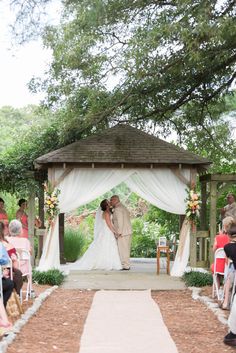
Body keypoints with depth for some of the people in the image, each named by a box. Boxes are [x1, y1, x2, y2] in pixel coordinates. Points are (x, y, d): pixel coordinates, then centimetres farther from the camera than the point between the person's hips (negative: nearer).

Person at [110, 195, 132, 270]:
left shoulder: (117, 209, -12)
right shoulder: (123, 207, 19)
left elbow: (120, 221, -20)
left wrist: (119, 232, -18)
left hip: (122, 233, -10)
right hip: (128, 231, 10)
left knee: (123, 249, -6)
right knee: (126, 249, 13)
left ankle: (125, 266, -5)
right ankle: (127, 264, 17)